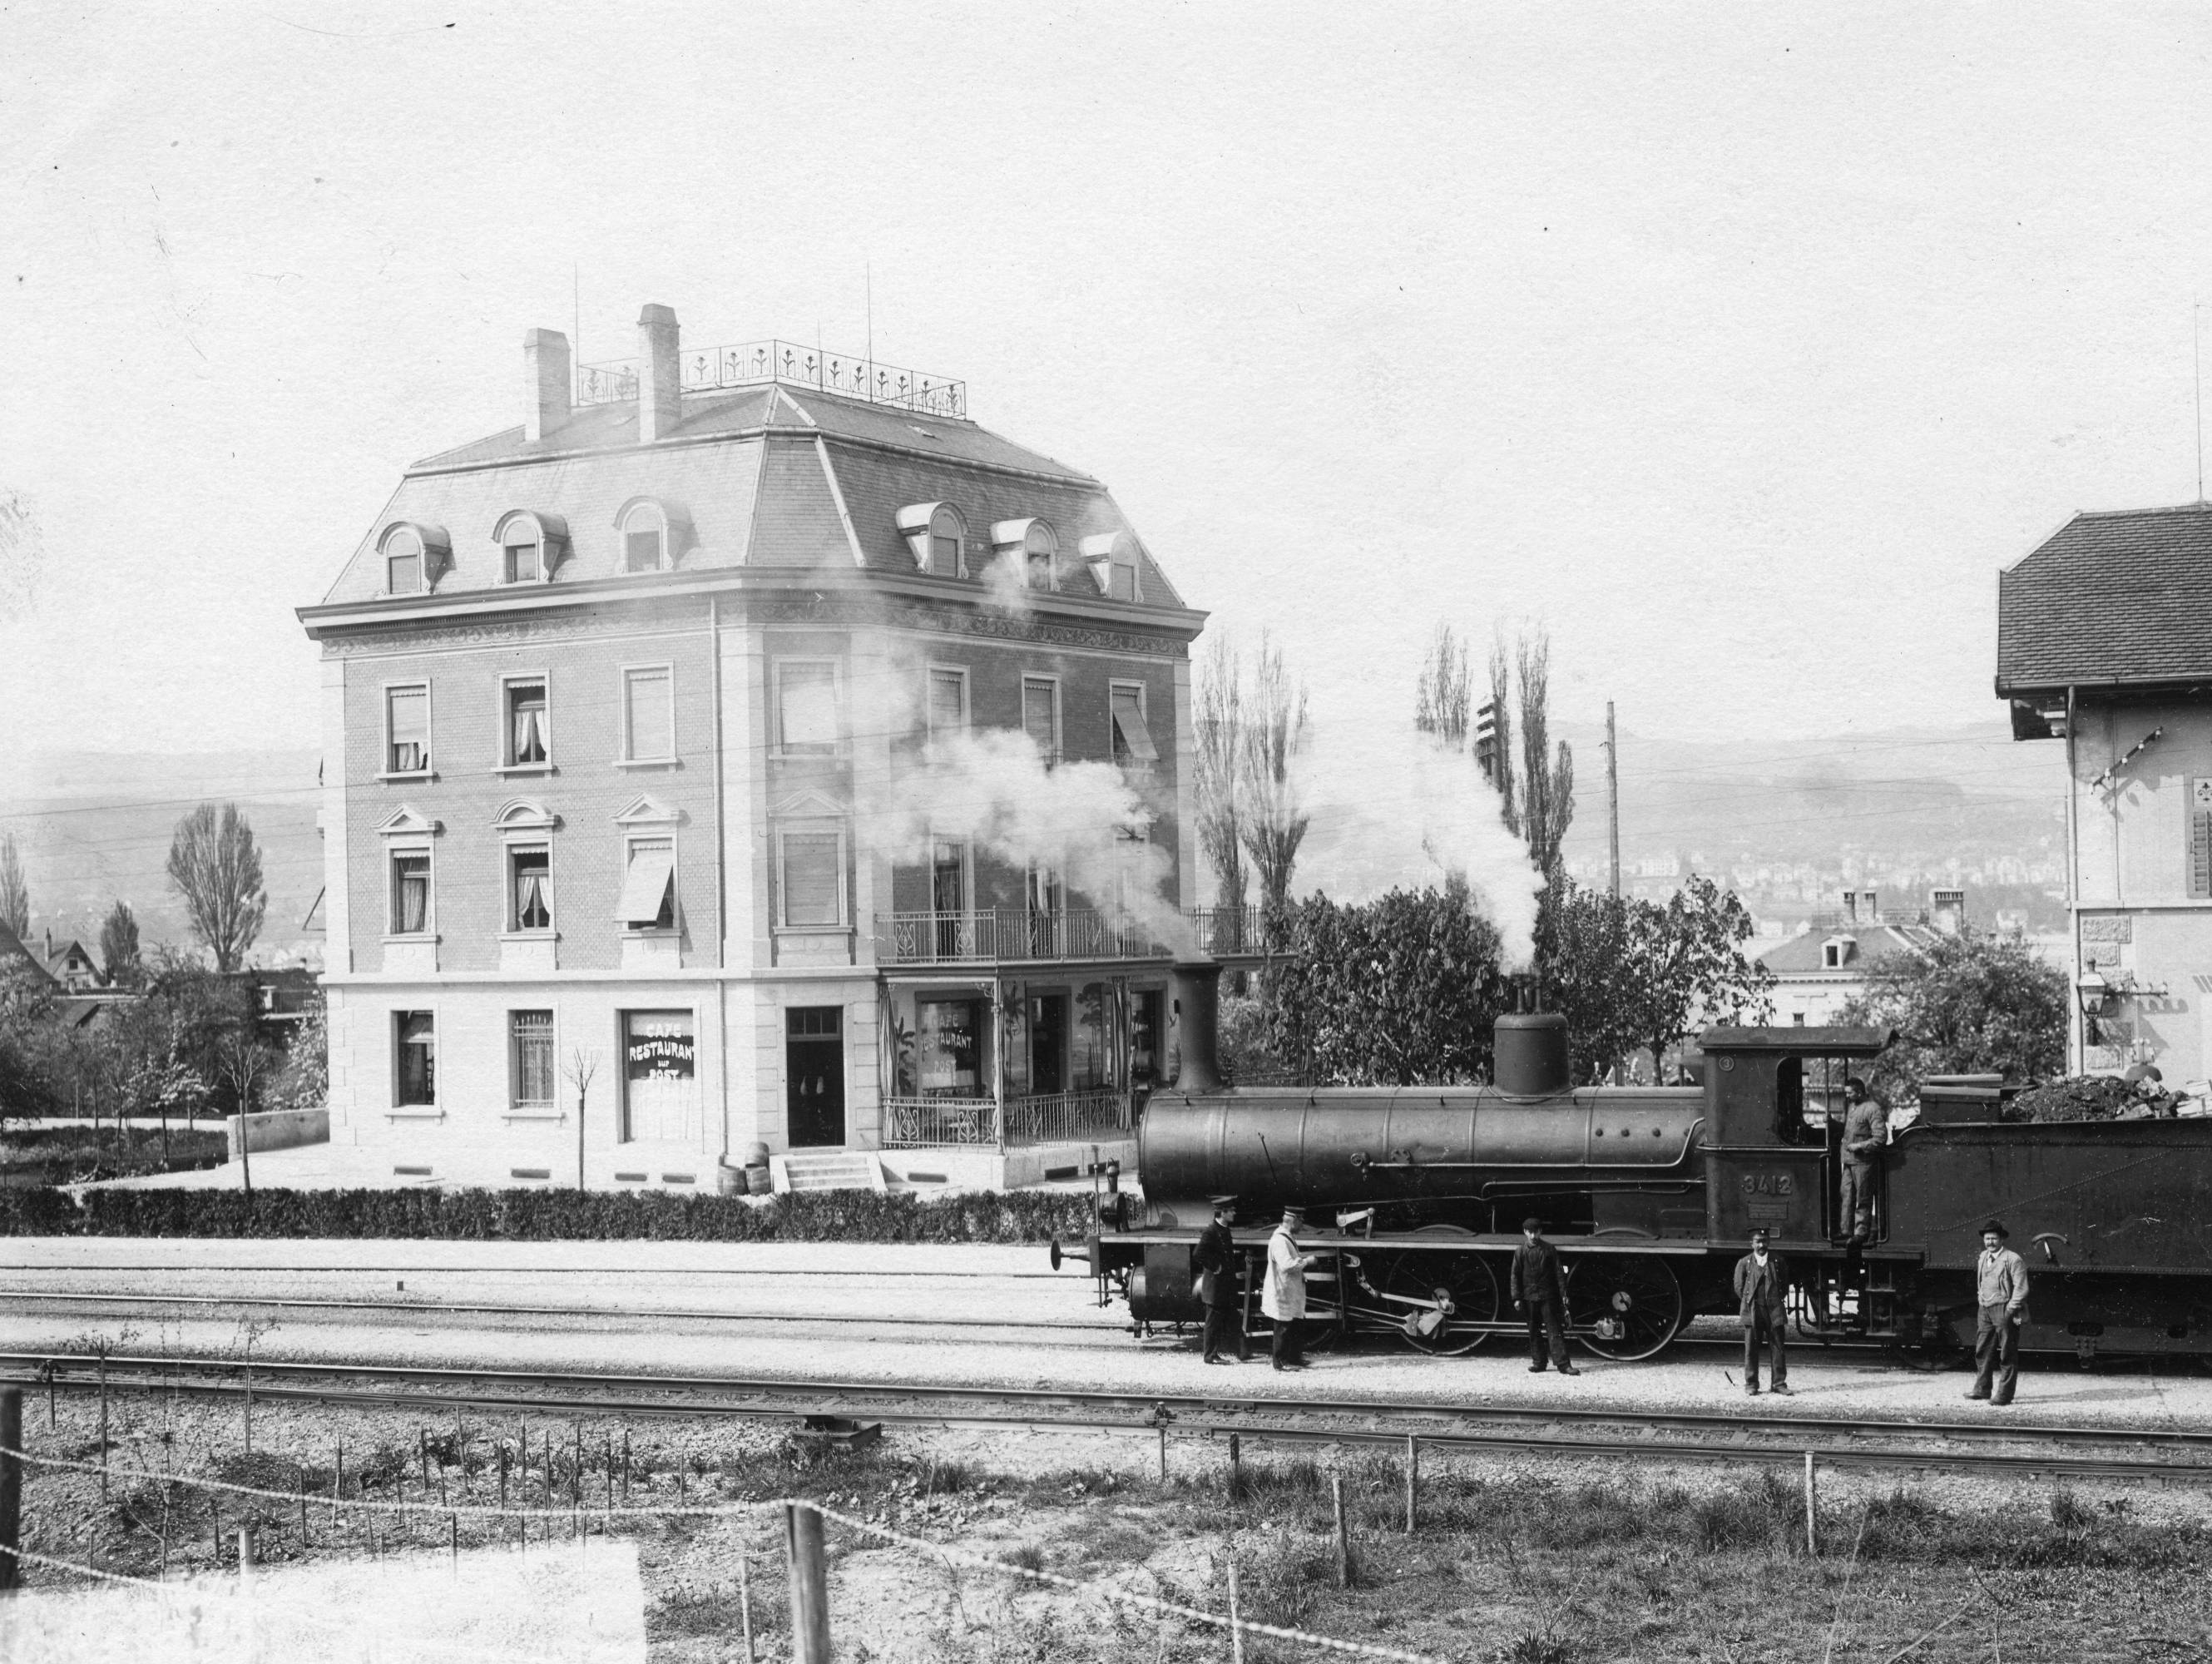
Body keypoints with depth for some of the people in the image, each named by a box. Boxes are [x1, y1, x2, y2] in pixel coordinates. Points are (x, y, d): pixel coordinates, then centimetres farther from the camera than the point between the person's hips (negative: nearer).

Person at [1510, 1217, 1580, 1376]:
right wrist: (1517, 1298, -1)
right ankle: (1538, 1362, 16)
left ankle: (1563, 1364, -10)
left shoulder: (1549, 1250, 2)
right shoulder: (1520, 1252, 4)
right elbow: (1515, 1275, 5)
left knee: (1555, 1330, -6)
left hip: (1548, 1296, -2)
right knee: (1534, 1332, 7)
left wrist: (1563, 1294, -2)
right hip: (1529, 1297, 2)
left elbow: (1558, 1273, 3)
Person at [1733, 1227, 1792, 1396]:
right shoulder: (1744, 1263, 4)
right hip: (1752, 1312, -1)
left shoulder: (1778, 1261, 7)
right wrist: (1750, 1303, 5)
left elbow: (1785, 1285, 15)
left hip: (1774, 1311, 1)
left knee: (1779, 1348, 0)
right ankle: (1751, 1385, 7)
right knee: (1751, 1349, 1)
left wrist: (1777, 1301, 9)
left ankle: (1779, 1383, 7)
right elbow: (1739, 1288, 9)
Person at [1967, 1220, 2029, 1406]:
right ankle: (1983, 1388, 22)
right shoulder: (1983, 1257, 14)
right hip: (1984, 1309, 8)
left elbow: (2021, 1288, -13)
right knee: (1982, 1350, 12)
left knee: (2007, 1354, -2)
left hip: (2004, 1309, -8)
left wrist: (2011, 1309, -16)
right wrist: (1980, 1300, 15)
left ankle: (2004, 1394, 0)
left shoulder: (2013, 1260, -10)